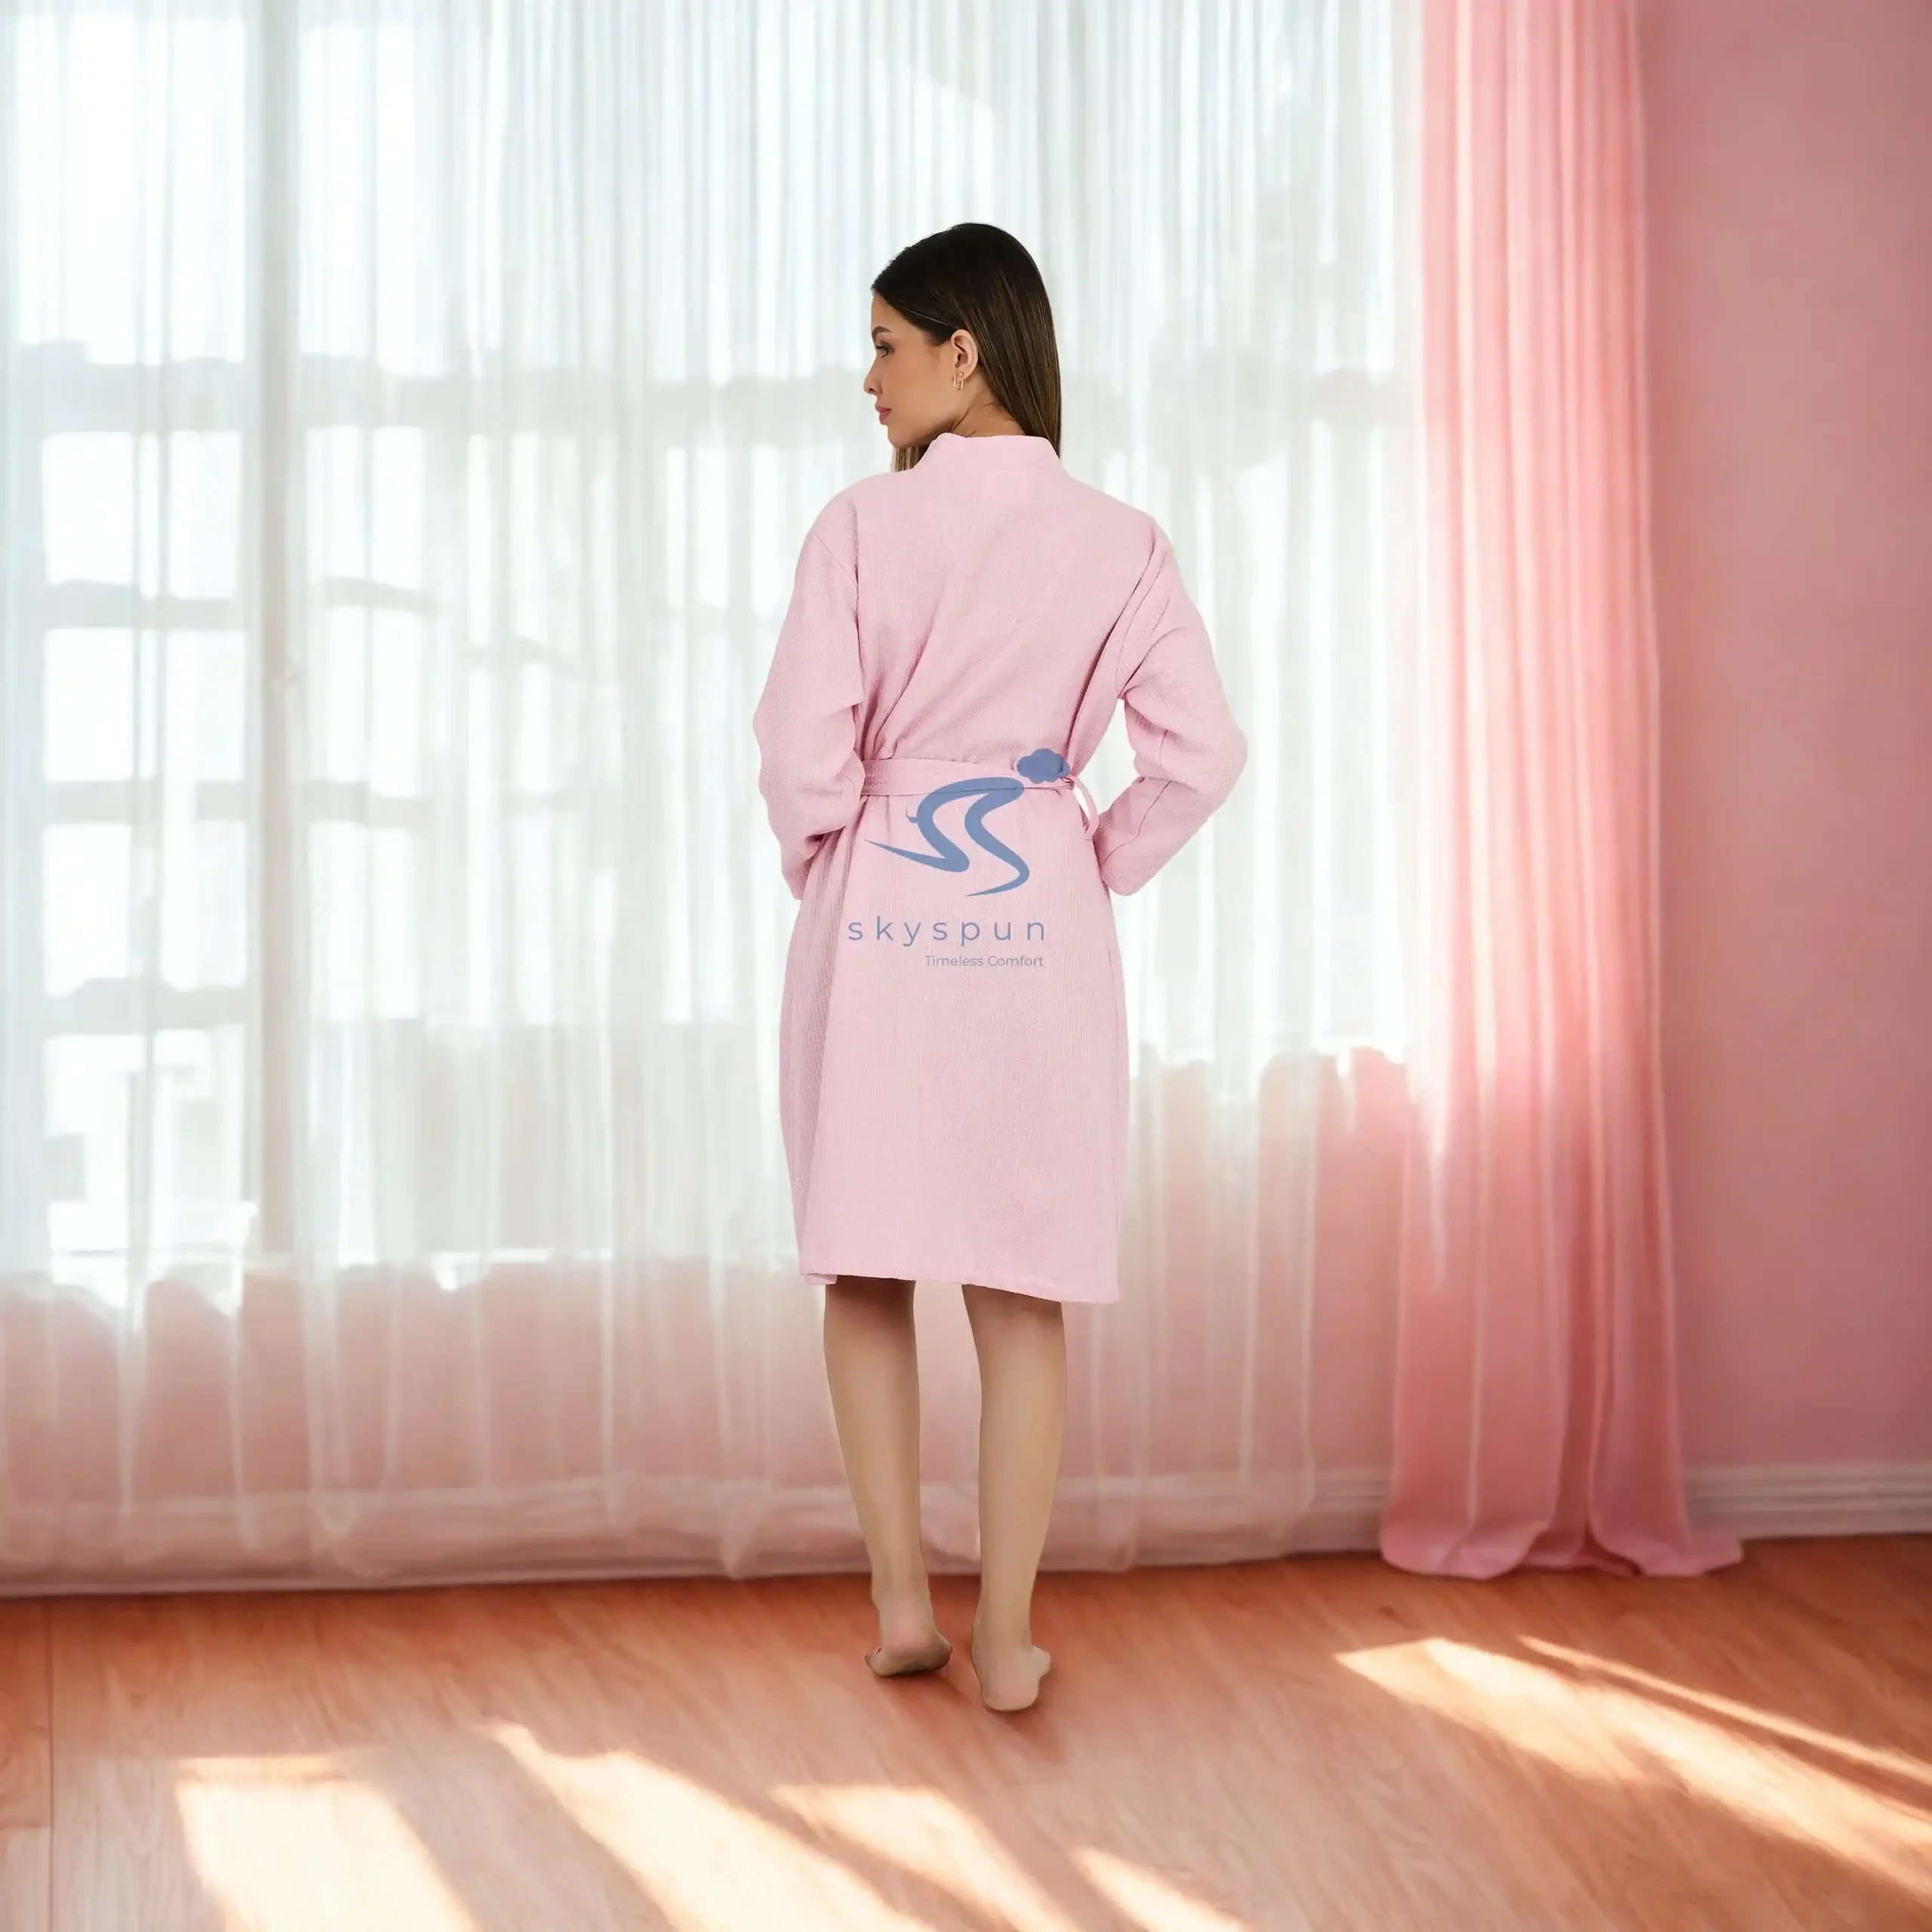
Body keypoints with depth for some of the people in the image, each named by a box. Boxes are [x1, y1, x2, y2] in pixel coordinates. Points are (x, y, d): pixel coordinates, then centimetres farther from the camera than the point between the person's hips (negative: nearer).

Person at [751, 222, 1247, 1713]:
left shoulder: (863, 529, -8)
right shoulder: (1121, 545, -1)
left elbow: (805, 753, -11)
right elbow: (1201, 756, -3)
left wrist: (825, 866, 9)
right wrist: (1097, 868, 11)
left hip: (877, 912, -1)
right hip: (1043, 921, 2)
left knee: (867, 1268, 13)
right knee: (1023, 1287, 8)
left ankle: (901, 1602, 15)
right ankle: (1007, 1633, 12)